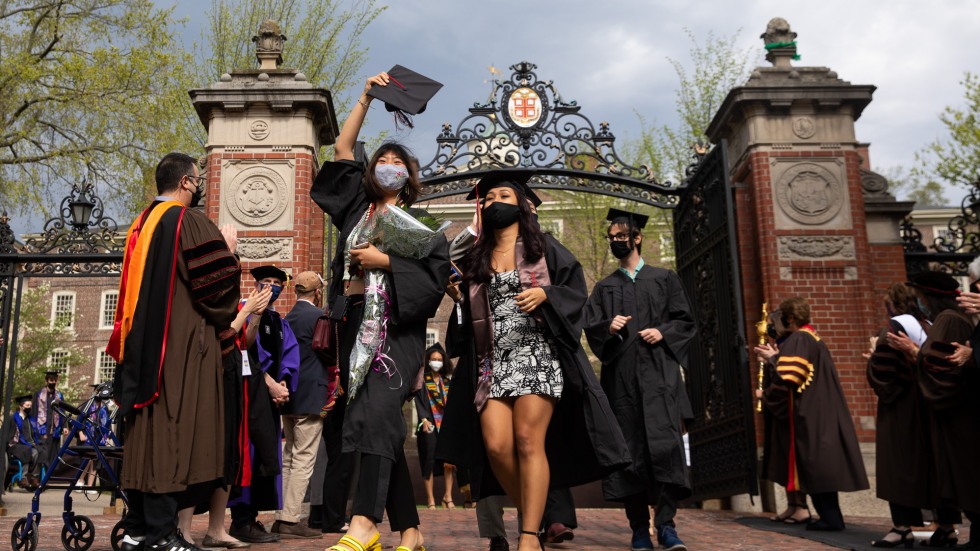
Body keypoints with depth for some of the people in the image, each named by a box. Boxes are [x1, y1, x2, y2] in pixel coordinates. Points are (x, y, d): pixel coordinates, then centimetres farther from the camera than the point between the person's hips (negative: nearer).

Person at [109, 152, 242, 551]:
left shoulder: (142, 224, 18)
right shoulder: (189, 220, -8)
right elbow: (217, 279, -15)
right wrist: (228, 247, 2)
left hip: (142, 346, 9)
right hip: (182, 344, -9)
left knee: (148, 431, 10)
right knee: (172, 431, -9)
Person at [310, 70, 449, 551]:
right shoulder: (357, 208, 21)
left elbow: (436, 272, -3)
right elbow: (342, 150, 18)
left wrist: (384, 261, -9)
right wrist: (366, 97, 16)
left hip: (395, 324, -4)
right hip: (355, 321, 5)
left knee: (375, 410, -23)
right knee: (382, 424, 2)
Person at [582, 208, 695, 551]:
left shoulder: (664, 278, 14)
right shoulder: (604, 288, 18)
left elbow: (685, 320, 8)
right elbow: (590, 327, 7)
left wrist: (663, 332, -10)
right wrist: (609, 328, -13)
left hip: (658, 372, -1)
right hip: (621, 375, 2)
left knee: (664, 442, -13)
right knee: (630, 448, -2)